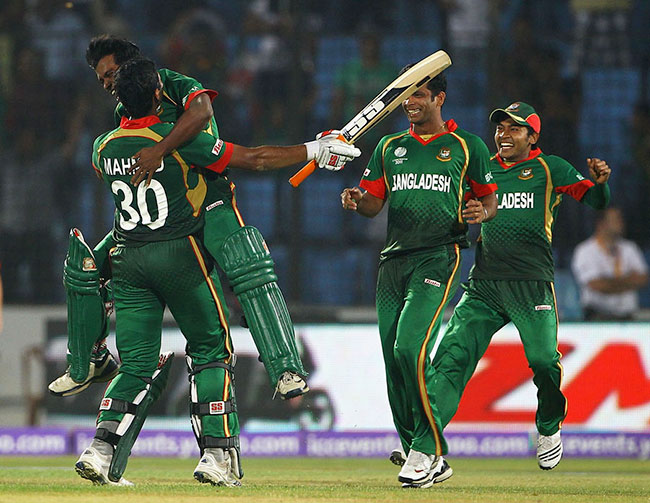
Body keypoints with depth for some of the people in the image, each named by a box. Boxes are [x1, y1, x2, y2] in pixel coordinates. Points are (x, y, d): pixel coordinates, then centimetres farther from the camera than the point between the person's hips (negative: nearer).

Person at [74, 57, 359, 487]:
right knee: (211, 353, 8)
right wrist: (315, 150, -1)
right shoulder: (178, 140, -13)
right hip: (180, 256, -5)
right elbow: (254, 159, -10)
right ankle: (217, 454, 1)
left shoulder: (104, 147, 3)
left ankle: (102, 450, -9)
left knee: (138, 364, 7)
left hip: (129, 259, 5)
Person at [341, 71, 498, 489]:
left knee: (411, 348, -23)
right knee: (394, 362, 1)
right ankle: (427, 463, 9)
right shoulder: (390, 148, 19)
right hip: (394, 261, 5)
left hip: (439, 258, -5)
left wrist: (481, 212, -10)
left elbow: (490, 200, 13)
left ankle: (429, 450, -14)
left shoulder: (467, 147, 8)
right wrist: (355, 200, -9)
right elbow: (373, 202, 14)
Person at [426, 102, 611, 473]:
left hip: (531, 284, -3)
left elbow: (595, 200, 2)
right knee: (451, 356, -11)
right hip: (483, 285, 3)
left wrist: (599, 182, -21)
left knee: (544, 360, -13)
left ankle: (549, 430, 16)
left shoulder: (549, 168, 8)